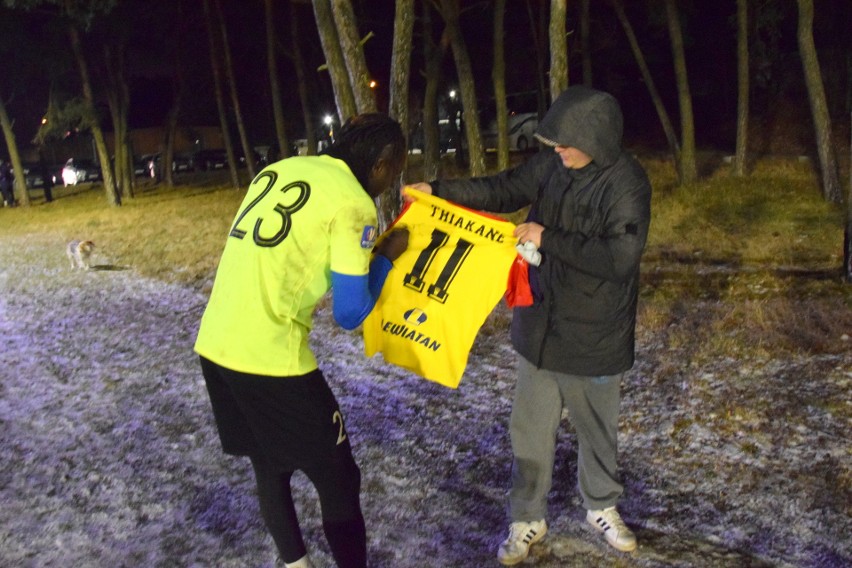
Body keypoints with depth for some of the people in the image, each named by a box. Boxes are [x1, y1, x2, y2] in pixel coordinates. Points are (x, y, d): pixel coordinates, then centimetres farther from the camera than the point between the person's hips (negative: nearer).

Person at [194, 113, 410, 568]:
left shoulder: (277, 170, 13)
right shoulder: (352, 202, -8)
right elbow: (350, 314, -8)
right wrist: (386, 256, 7)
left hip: (214, 345, 8)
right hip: (269, 357, -8)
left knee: (269, 468, 23)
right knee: (337, 478, 8)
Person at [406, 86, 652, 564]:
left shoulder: (627, 184, -18)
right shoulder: (553, 164, -3)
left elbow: (620, 258, -24)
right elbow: (503, 191, 6)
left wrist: (548, 239, -23)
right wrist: (438, 190, -3)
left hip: (595, 336, -4)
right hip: (540, 324, 5)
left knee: (597, 429, 16)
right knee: (531, 428, 12)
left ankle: (602, 507, 42)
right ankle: (528, 519, 30)